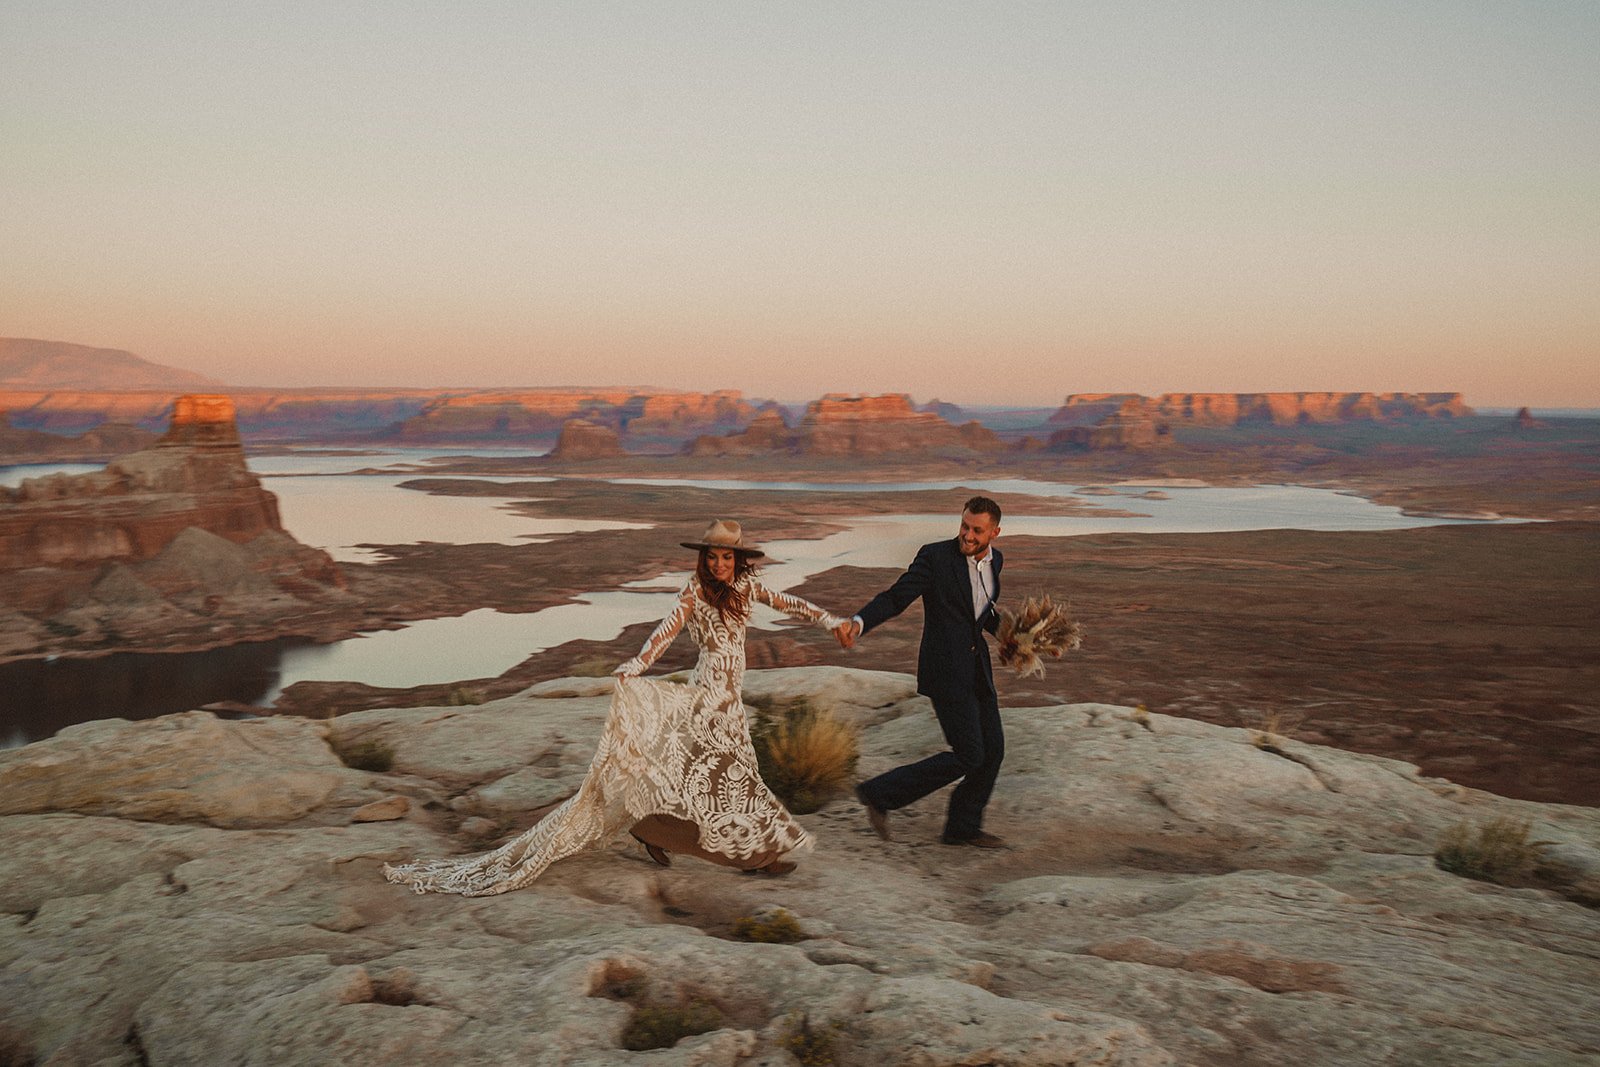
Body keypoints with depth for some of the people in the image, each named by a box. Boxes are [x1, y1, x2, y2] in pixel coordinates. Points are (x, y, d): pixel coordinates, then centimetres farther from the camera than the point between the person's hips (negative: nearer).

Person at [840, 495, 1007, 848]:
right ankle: (880, 794, 3)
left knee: (992, 749, 9)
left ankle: (963, 827, 27)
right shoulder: (935, 556, -15)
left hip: (977, 668, 8)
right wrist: (859, 623, -35)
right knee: (968, 756, -8)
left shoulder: (994, 560, 7)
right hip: (945, 670, -8)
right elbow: (894, 598, -18)